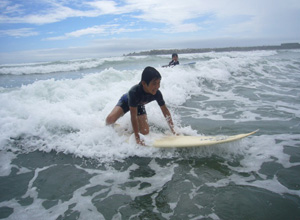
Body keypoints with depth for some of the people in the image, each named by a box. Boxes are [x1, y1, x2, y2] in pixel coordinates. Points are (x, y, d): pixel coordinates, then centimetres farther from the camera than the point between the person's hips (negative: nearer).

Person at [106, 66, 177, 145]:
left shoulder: (157, 93, -31)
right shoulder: (134, 92, -43)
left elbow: (165, 111, -17)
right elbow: (134, 116, -40)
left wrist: (173, 130, -18)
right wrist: (137, 137, -39)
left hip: (139, 105, 4)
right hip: (126, 102, -3)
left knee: (145, 132, -11)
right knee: (110, 119, -27)